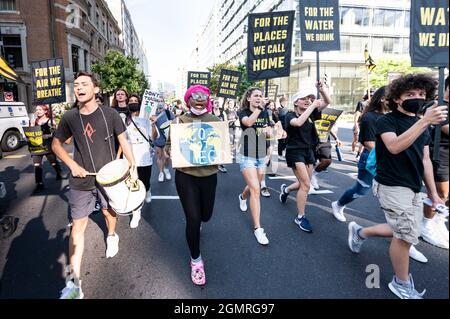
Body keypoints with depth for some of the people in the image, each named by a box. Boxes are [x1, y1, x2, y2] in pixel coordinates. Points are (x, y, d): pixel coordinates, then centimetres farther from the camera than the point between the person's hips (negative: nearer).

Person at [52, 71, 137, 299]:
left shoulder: (109, 114, -7)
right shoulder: (69, 118, -4)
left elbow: (123, 141, -1)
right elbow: (56, 144, 9)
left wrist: (132, 165, -8)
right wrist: (72, 165, -5)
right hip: (81, 179, 0)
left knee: (109, 211, 19)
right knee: (78, 225, -1)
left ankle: (111, 236, 54)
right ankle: (74, 282, 4)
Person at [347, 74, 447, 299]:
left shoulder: (422, 125, 12)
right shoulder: (386, 121, -11)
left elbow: (425, 160, 15)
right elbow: (394, 146, -30)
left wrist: (433, 192, 13)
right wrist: (424, 121, -33)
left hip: (413, 188, 8)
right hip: (392, 186, -8)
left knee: (404, 232, 16)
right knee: (406, 235, -2)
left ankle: (360, 232, 36)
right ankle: (402, 284, 20)